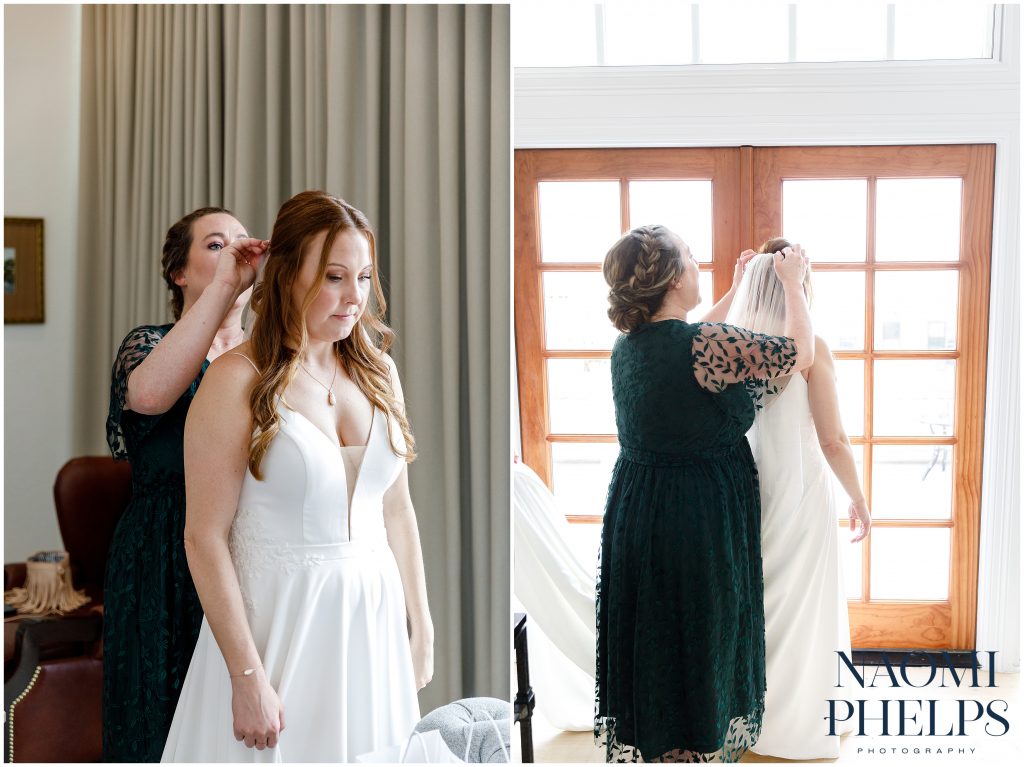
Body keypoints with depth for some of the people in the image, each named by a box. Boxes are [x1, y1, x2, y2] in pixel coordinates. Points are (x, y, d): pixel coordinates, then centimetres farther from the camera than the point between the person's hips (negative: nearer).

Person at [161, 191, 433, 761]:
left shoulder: (379, 371, 4)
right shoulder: (239, 380, -12)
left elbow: (397, 510, 10)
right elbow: (205, 536, -14)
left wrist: (421, 628, 10)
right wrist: (247, 677, -16)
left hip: (373, 613, 5)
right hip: (276, 619, -5)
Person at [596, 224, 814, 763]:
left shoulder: (627, 346, 1)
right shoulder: (707, 345, -22)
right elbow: (799, 353, -10)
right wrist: (793, 282, 5)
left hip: (633, 515, 7)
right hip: (701, 518, -7)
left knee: (648, 640, 19)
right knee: (700, 642, 8)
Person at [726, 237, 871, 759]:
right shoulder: (810, 349, -15)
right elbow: (833, 441, -13)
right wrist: (859, 499, 0)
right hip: (797, 490, -4)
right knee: (797, 605, 9)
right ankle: (795, 728, 20)